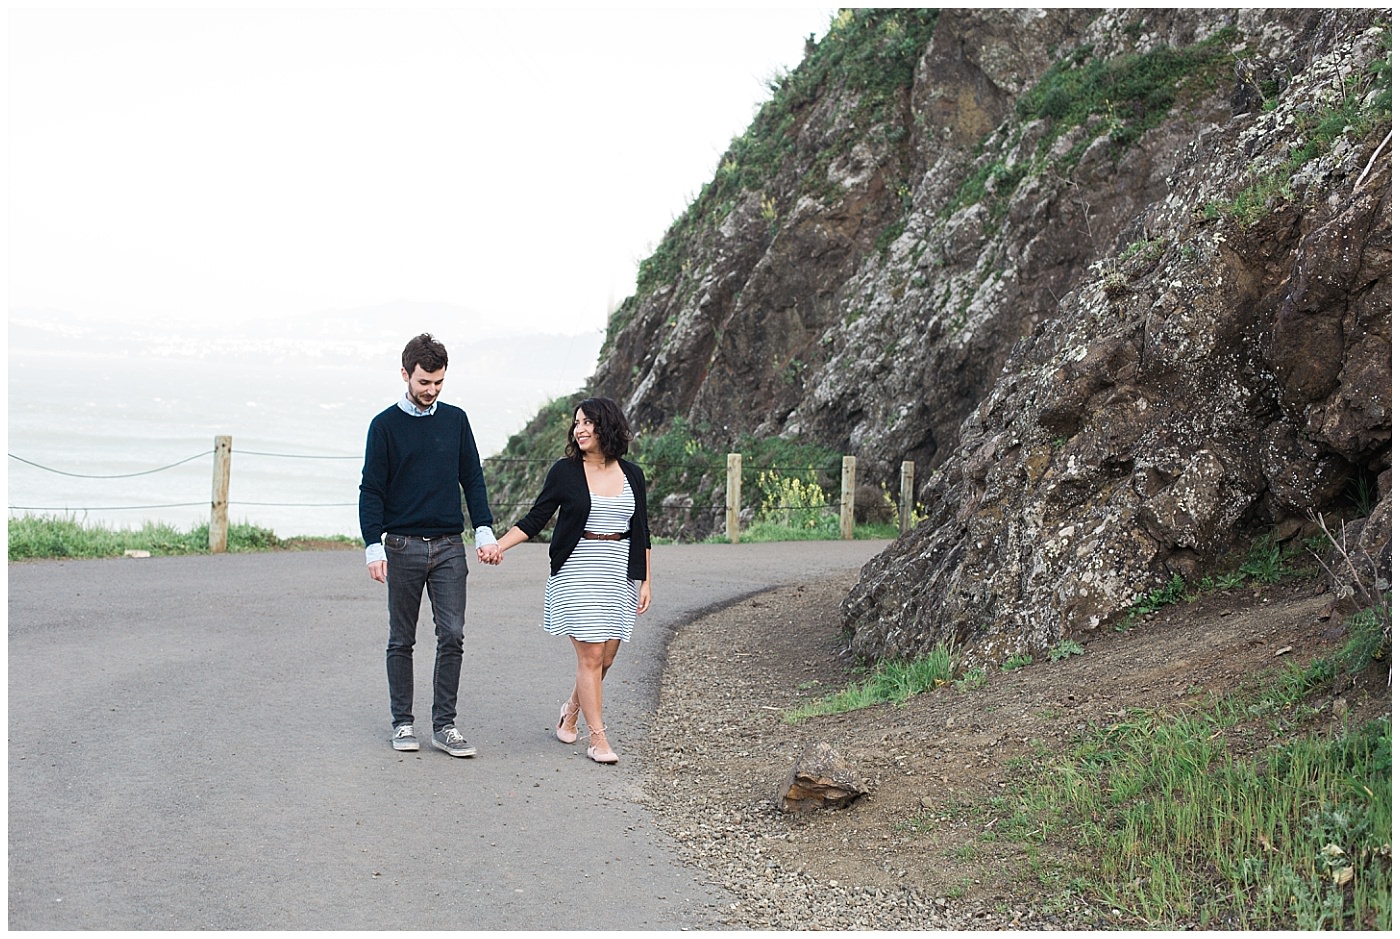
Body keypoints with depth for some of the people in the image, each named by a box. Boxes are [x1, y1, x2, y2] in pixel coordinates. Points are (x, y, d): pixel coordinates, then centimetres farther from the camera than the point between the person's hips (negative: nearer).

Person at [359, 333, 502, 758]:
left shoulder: (456, 420, 8)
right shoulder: (385, 425, 0)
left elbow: (473, 480, 12)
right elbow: (372, 490, -1)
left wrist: (485, 531, 2)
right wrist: (374, 546, -9)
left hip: (449, 546, 2)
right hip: (403, 546, -2)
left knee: (452, 635, -4)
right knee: (402, 640, 6)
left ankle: (444, 725, 3)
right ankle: (402, 723, 16)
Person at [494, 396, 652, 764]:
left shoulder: (632, 475, 7)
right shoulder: (565, 471, -1)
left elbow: (641, 534, 11)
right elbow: (535, 519, 1)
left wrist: (645, 581, 7)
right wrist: (498, 545, -11)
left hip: (618, 575, 3)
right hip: (576, 573, -3)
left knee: (606, 655, 4)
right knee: (590, 655, -8)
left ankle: (571, 712, 30)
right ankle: (597, 737, 0)